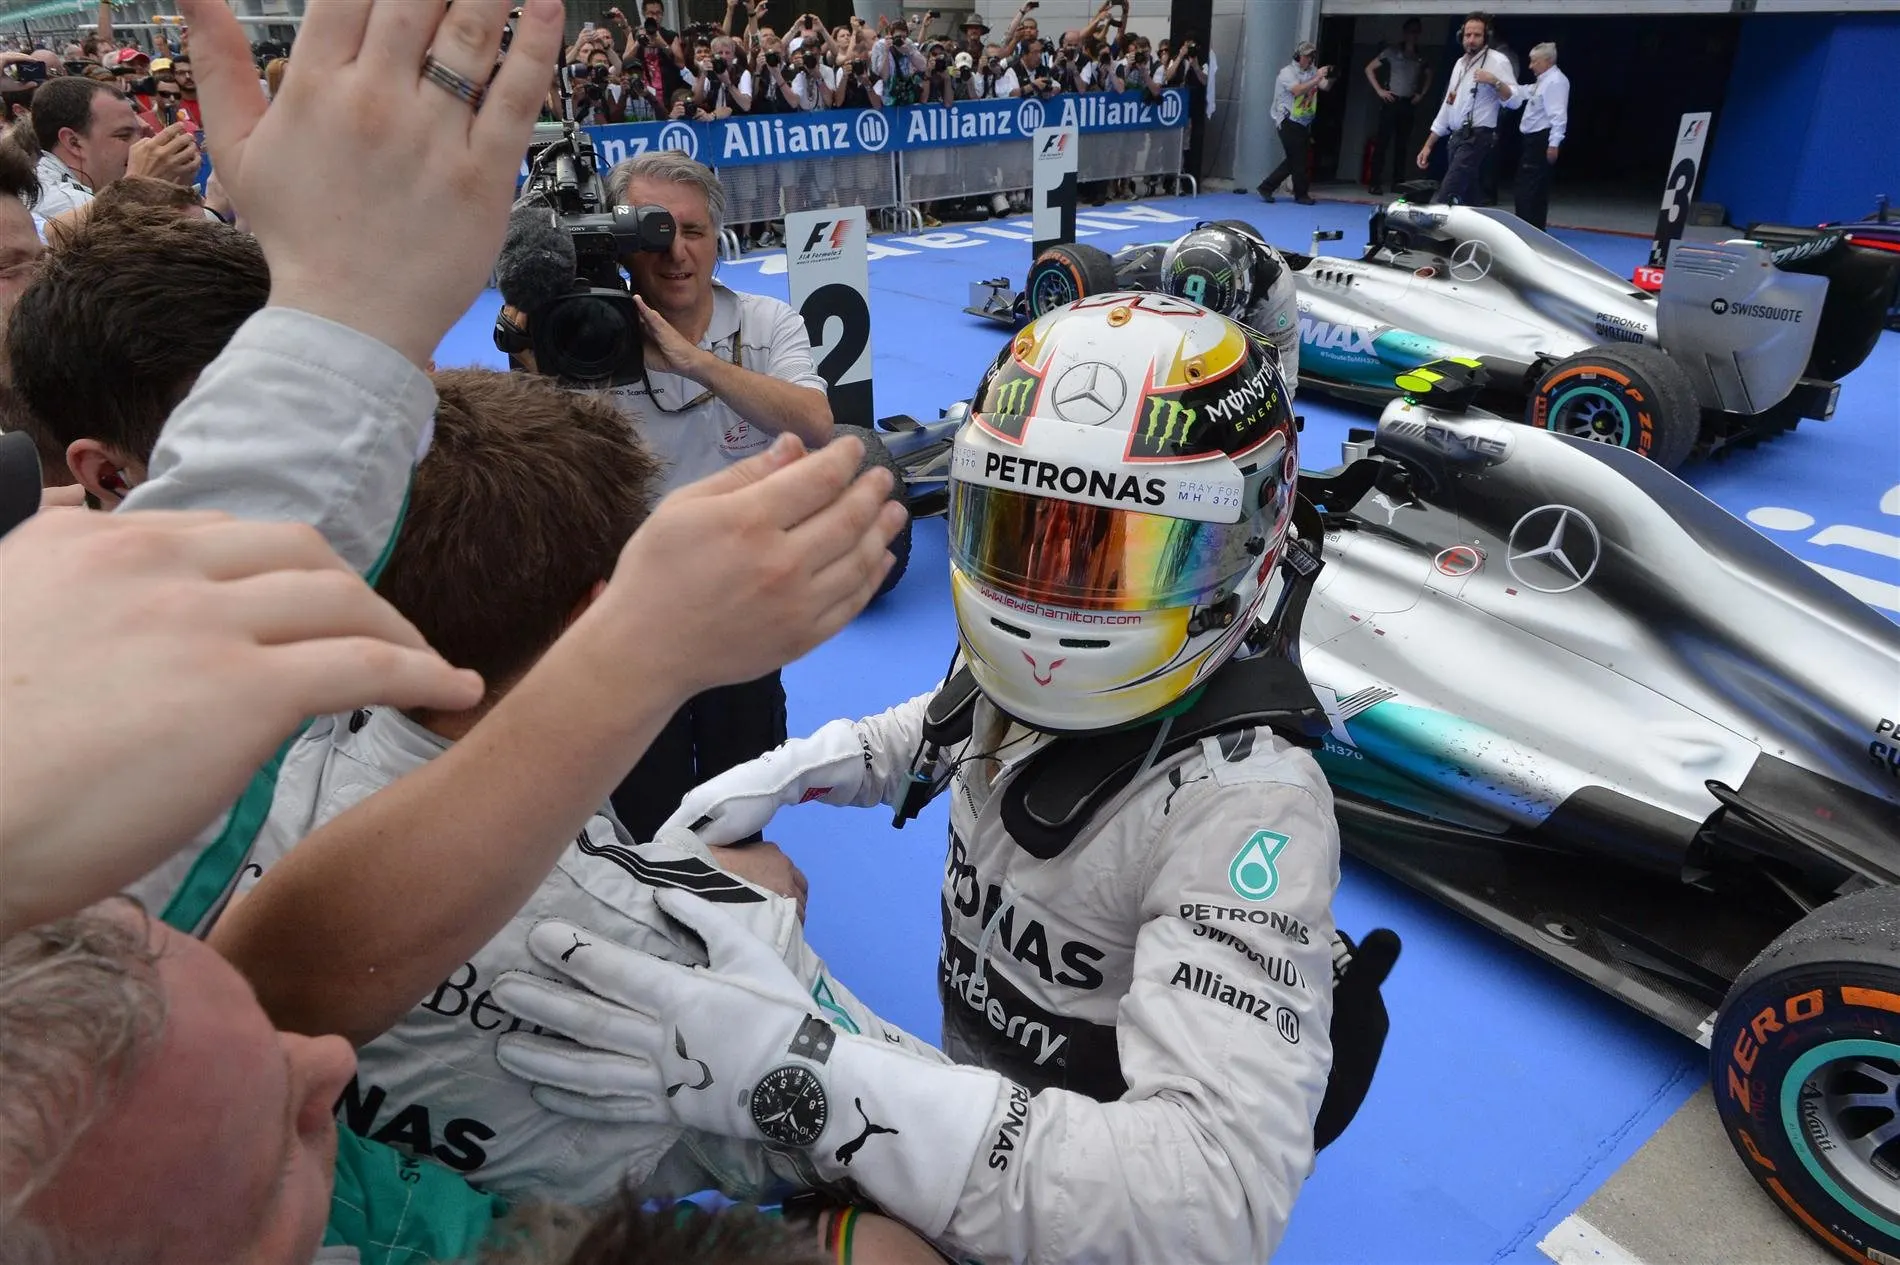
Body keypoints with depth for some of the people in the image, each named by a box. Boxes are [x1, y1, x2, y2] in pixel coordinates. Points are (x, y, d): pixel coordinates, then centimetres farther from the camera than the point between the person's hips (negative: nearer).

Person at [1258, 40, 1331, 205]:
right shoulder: (1287, 72, -8)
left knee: (1293, 160, 7)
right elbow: (1298, 90, -24)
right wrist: (1317, 78, -27)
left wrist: (1330, 78, -23)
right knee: (1298, 160, -3)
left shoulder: (1313, 71, 9)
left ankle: (1266, 187, 14)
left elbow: (1325, 87, -3)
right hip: (1289, 122, -7)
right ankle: (1301, 195, 10)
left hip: (1304, 123, 7)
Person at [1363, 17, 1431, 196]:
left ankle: (1398, 182, 9)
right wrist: (1379, 90, -6)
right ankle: (1375, 183, -8)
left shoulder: (1420, 58, 11)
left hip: (1408, 104, 4)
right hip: (1391, 101, -4)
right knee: (1382, 142, -7)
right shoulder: (1392, 51, -1)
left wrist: (1421, 94, 13)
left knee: (1402, 144, 5)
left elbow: (1429, 75, 27)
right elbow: (1369, 69, -1)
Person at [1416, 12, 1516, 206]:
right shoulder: (1460, 63, 17)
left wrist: (1495, 81, -30)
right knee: (1465, 199, 10)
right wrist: (1428, 145, 17)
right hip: (1456, 138, 8)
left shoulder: (1497, 60, -6)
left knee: (1443, 200, -20)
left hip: (1476, 138, -8)